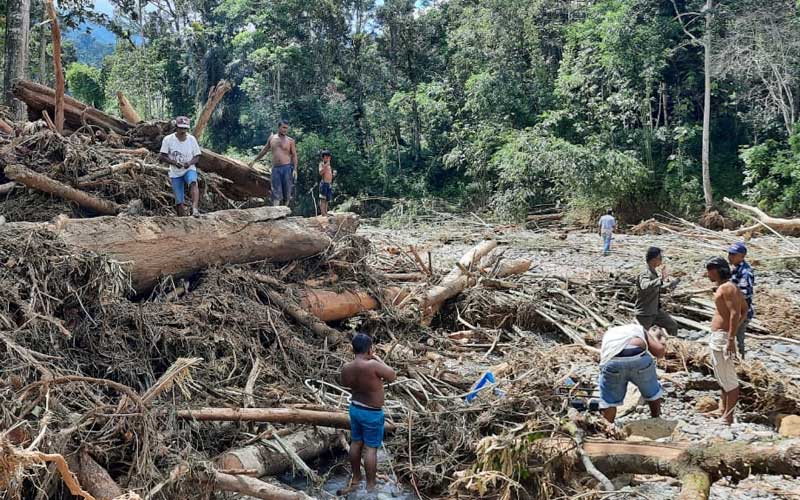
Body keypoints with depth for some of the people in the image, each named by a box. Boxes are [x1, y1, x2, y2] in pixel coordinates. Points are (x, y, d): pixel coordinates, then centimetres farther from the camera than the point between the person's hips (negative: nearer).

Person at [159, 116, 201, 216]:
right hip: (175, 173, 1)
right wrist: (174, 163, -22)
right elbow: (162, 157, -5)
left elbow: (197, 157, 3)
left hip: (189, 169, 0)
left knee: (193, 183, -35)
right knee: (179, 201, -1)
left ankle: (195, 208, -50)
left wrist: (190, 163, -20)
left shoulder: (192, 139, -2)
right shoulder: (168, 139, -7)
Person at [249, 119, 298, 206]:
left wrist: (295, 169, -9)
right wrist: (254, 160, 31)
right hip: (275, 169, 2)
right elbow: (264, 150, 25)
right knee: (276, 193, -7)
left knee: (287, 192, -2)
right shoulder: (271, 138, 12)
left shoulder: (290, 141, 4)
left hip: (287, 168, -2)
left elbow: (294, 155, 3)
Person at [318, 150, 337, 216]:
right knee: (323, 199, -10)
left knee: (327, 200, 7)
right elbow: (320, 172, -19)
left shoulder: (329, 165, 21)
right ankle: (323, 214, -15)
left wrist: (333, 174, 8)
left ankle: (326, 213, 8)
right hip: (324, 183, -8)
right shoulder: (322, 164, -1)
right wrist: (326, 165, -22)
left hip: (329, 184, 8)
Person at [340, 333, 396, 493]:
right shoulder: (372, 365, -29)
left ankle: (356, 478, 37)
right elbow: (392, 376, -14)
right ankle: (370, 485, 15)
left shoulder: (346, 368, -9)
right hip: (372, 413, -6)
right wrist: (378, 359, -5)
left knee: (356, 443, 21)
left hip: (355, 408, 6)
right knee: (370, 449, 5)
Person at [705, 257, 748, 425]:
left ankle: (728, 418, -1)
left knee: (728, 379, -5)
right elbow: (745, 308, 22)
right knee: (722, 378, 21)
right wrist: (735, 329, 21)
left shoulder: (727, 287, -15)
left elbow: (735, 313, -23)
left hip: (722, 337, -11)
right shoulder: (727, 287, 15)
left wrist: (731, 338, -27)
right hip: (716, 337, 11)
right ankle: (722, 411, 33)